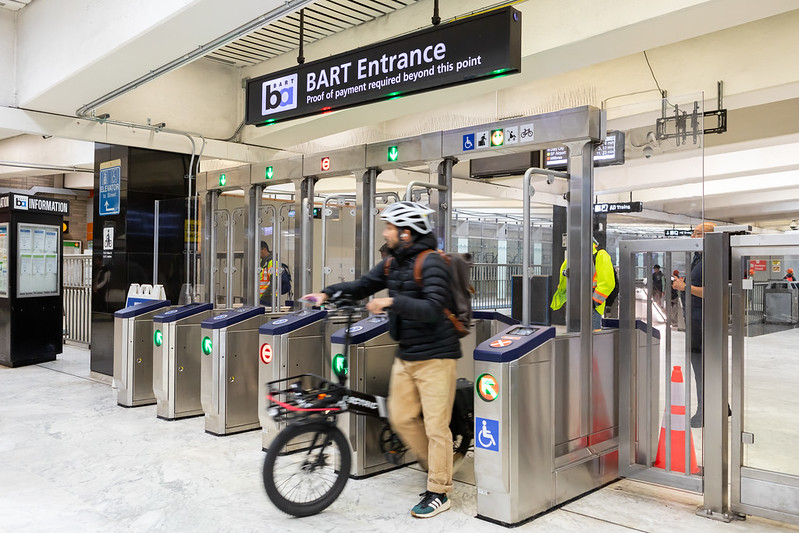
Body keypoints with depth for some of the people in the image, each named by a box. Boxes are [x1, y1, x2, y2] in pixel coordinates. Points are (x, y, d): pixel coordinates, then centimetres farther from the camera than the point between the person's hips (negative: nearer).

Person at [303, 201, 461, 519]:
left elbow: (433, 309, -25)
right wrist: (327, 293, 0)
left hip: (434, 355, -8)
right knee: (401, 417, 11)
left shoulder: (431, 262, -16)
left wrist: (392, 302, -29)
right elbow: (363, 285, 13)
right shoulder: (393, 262, 8)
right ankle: (437, 469, 32)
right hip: (406, 355, 8)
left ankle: (438, 493, 14)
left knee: (436, 425, -1)